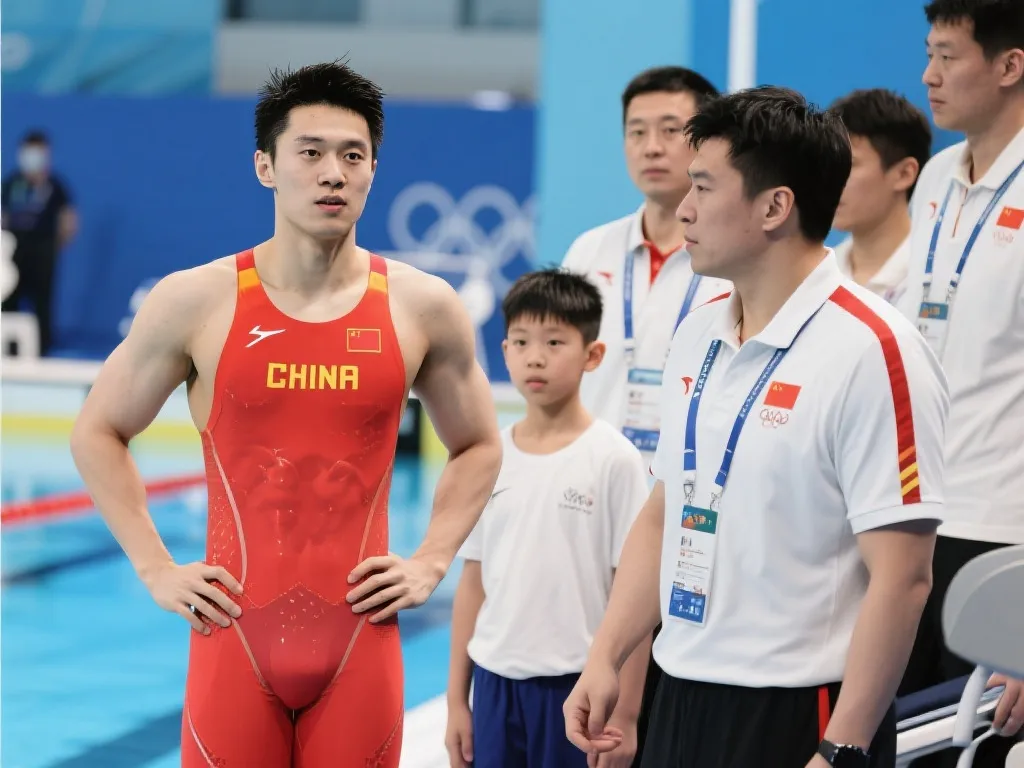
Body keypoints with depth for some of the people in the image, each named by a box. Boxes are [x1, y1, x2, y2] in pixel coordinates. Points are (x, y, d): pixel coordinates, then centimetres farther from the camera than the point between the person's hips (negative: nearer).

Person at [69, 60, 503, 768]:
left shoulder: (423, 308, 2)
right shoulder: (196, 301, -2)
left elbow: (478, 447, 17)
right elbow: (98, 434, 10)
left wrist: (430, 563, 5)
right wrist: (156, 569, 2)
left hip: (360, 644, 1)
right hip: (234, 636, -1)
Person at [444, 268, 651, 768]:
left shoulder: (613, 459, -8)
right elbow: (474, 582, 10)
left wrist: (624, 713, -9)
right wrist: (457, 699, 10)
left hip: (576, 686, -4)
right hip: (495, 681, 5)